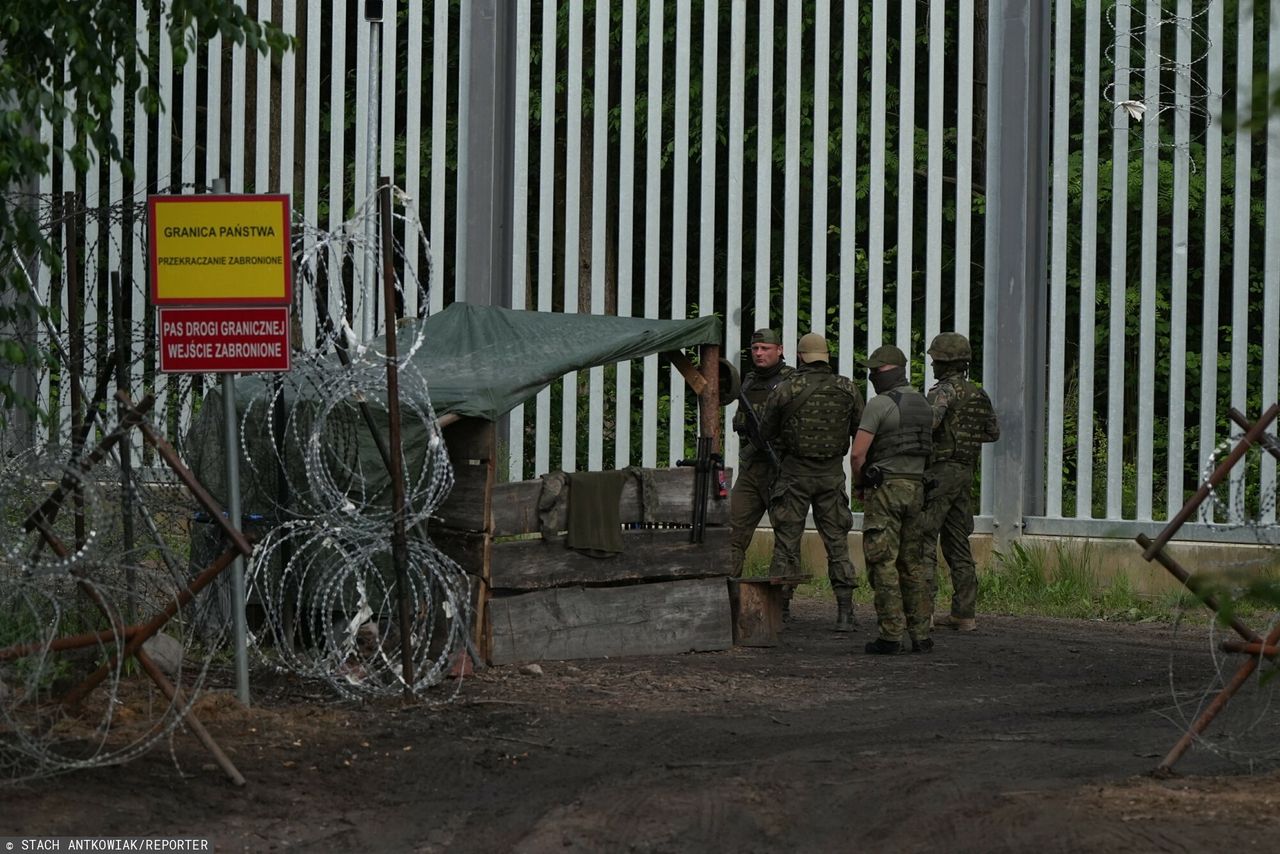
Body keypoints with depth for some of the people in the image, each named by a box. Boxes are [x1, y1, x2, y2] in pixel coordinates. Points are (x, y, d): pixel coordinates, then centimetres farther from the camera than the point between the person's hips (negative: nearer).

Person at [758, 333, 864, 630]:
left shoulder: (785, 390, -9)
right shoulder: (847, 389, -3)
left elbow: (766, 432, 0)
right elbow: (860, 429, 6)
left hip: (795, 474, -2)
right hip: (832, 474, 2)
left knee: (786, 544, 5)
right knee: (837, 544, 6)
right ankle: (845, 613, 1)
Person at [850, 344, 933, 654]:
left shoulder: (879, 404, -11)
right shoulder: (923, 405, 13)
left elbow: (857, 453, -13)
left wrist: (860, 485, 3)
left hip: (885, 489, -7)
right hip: (916, 487, 7)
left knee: (883, 563, -4)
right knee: (912, 563, 11)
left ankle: (891, 636, -8)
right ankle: (920, 634, 8)